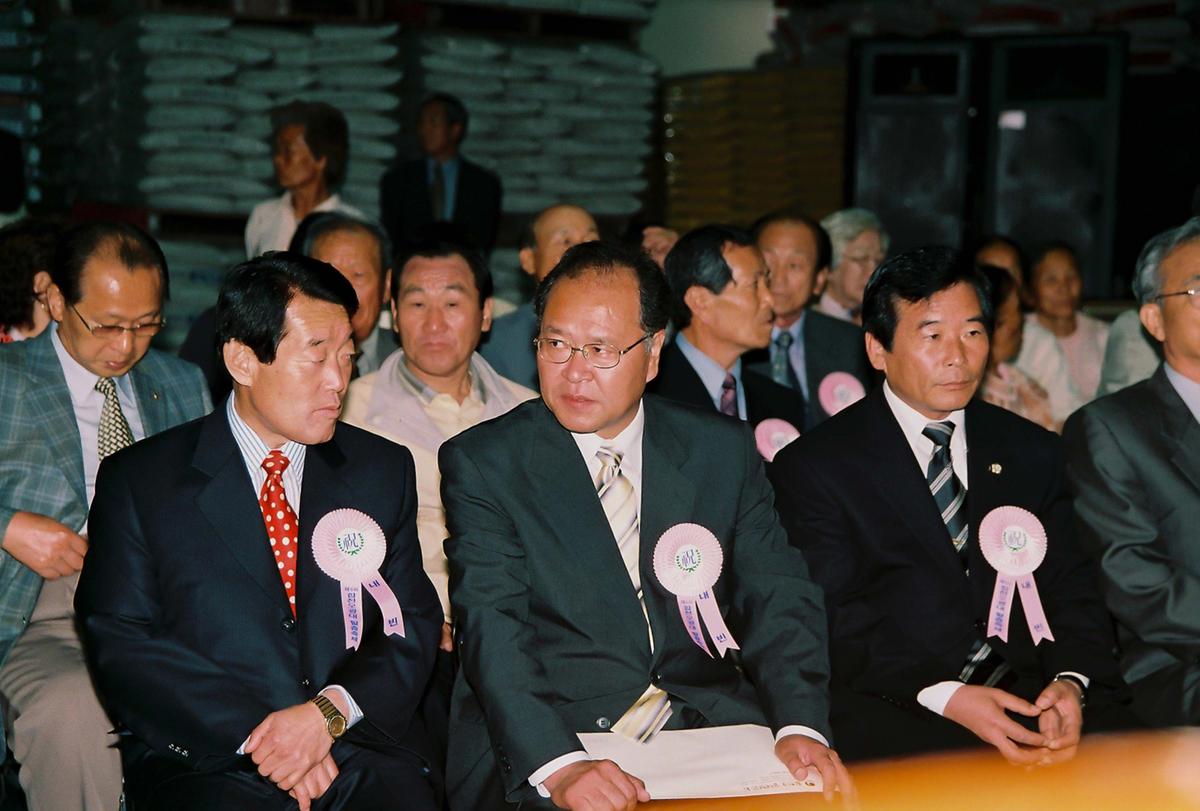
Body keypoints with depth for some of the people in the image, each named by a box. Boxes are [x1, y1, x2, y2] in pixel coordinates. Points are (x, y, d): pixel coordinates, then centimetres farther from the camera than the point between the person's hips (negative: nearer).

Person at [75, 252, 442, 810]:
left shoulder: (384, 468, 14)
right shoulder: (137, 481, 6)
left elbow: (413, 624, 10)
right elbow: (119, 646, -1)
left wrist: (330, 712, -10)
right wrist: (251, 732, -14)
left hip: (362, 753, 2)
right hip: (206, 760, -2)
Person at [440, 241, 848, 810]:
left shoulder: (723, 453, 10)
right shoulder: (482, 464, 1)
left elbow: (777, 599, 5)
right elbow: (491, 629, -10)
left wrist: (800, 726, -14)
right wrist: (558, 765, -26)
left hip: (707, 721, 3)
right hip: (544, 742, -3)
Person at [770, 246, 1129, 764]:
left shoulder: (1032, 453, 17)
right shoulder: (812, 467, 2)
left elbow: (1071, 590, 12)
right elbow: (834, 624, -6)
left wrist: (1071, 680, -10)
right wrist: (945, 696, -20)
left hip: (1028, 691, 4)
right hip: (893, 707, -4)